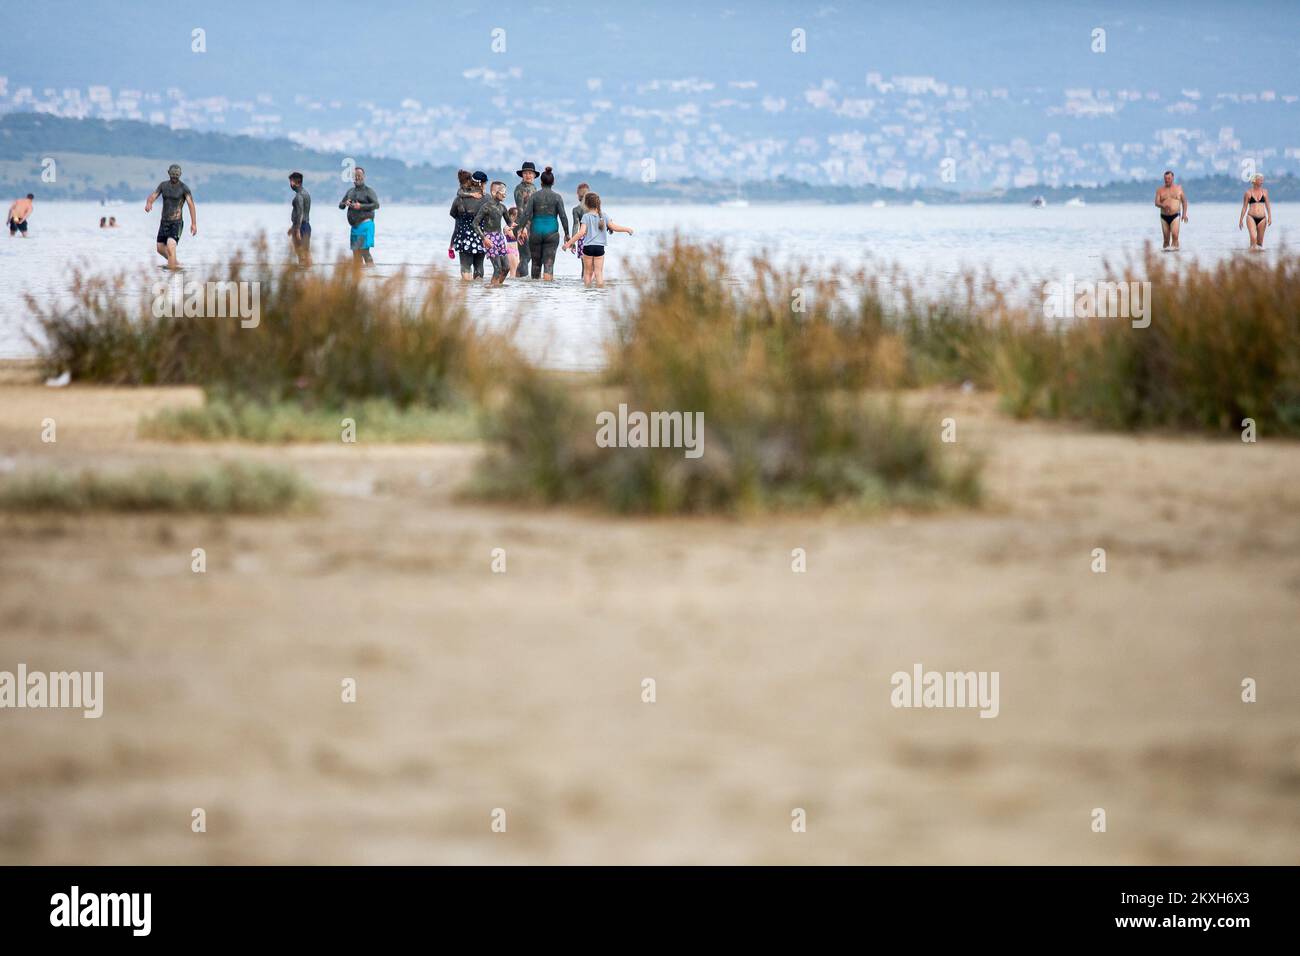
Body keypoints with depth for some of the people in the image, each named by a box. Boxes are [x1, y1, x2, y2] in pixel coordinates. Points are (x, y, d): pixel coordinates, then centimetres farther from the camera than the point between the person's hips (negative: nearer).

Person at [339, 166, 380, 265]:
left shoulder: (368, 191, -2)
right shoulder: (350, 191, 17)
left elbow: (376, 205, -13)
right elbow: (340, 205, 19)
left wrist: (361, 206, -20)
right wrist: (345, 204, -4)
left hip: (365, 224, -7)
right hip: (354, 226, 7)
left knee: (364, 251, -14)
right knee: (356, 253, 7)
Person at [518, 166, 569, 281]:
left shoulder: (534, 196, -1)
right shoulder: (557, 197, -2)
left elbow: (526, 214, -8)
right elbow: (563, 216, -5)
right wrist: (567, 234, 2)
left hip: (536, 232, 1)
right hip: (551, 232, -1)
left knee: (536, 263, 15)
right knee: (549, 264, -4)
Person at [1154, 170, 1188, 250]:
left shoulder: (1179, 188, 8)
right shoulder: (1160, 190, 8)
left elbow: (1184, 201, 15)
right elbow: (1156, 203, -2)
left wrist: (1184, 214, 5)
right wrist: (1163, 205, -24)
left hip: (1175, 216, -2)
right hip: (1164, 217, 2)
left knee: (1175, 234, -20)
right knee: (1166, 237, 3)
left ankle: (1174, 247, -21)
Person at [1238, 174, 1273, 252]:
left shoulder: (1264, 192, 8)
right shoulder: (1248, 192, 2)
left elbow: (1268, 205, 8)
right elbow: (1244, 207, 7)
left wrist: (1270, 217, -4)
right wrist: (1241, 219, 7)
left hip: (1262, 218, 3)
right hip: (1251, 217, -3)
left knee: (1260, 240, 7)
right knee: (1253, 237, -22)